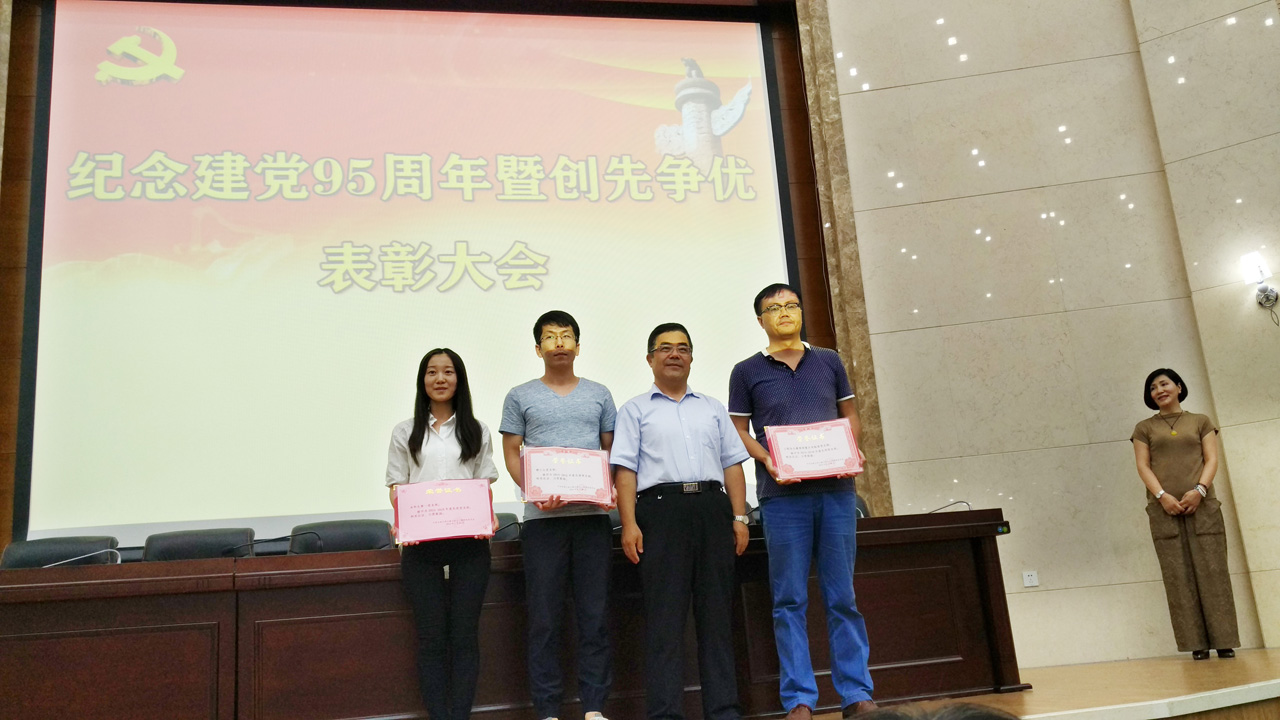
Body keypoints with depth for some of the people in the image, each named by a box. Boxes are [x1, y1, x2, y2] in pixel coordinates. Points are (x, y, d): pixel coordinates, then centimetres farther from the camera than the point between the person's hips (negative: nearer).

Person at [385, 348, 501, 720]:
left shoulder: (477, 432, 12)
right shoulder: (405, 433, 11)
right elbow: (396, 487, 7)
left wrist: (489, 518, -10)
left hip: (469, 541, 0)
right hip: (420, 542, 0)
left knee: (465, 634, 1)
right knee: (431, 637, 1)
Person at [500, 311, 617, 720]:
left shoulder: (599, 394, 14)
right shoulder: (520, 397, 9)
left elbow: (612, 450, 15)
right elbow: (511, 452, 6)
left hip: (593, 515, 2)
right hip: (543, 517, -1)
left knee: (595, 615, 3)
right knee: (544, 617, 1)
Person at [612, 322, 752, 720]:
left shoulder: (712, 408, 21)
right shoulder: (636, 409, 11)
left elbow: (732, 463, 16)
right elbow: (625, 469, 2)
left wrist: (739, 516, 5)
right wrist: (629, 524, -9)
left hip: (712, 507, 3)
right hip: (661, 509, -3)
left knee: (717, 612, 5)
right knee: (664, 615, -4)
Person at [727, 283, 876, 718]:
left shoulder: (829, 362, 14)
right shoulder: (747, 371, 7)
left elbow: (851, 416, 16)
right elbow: (739, 432, 5)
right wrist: (768, 461, -13)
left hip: (835, 488, 2)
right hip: (782, 493, -2)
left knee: (842, 596, 5)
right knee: (790, 599, 1)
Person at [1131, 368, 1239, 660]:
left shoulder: (1200, 422, 15)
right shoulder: (1144, 428, 14)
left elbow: (1211, 459, 5)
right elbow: (1143, 466, 5)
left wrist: (1199, 490, -13)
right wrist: (1162, 495, -12)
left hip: (1202, 505, 0)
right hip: (1164, 509, 0)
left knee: (1212, 572, -3)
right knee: (1179, 576, -4)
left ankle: (1224, 641, 0)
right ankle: (1197, 643, -3)